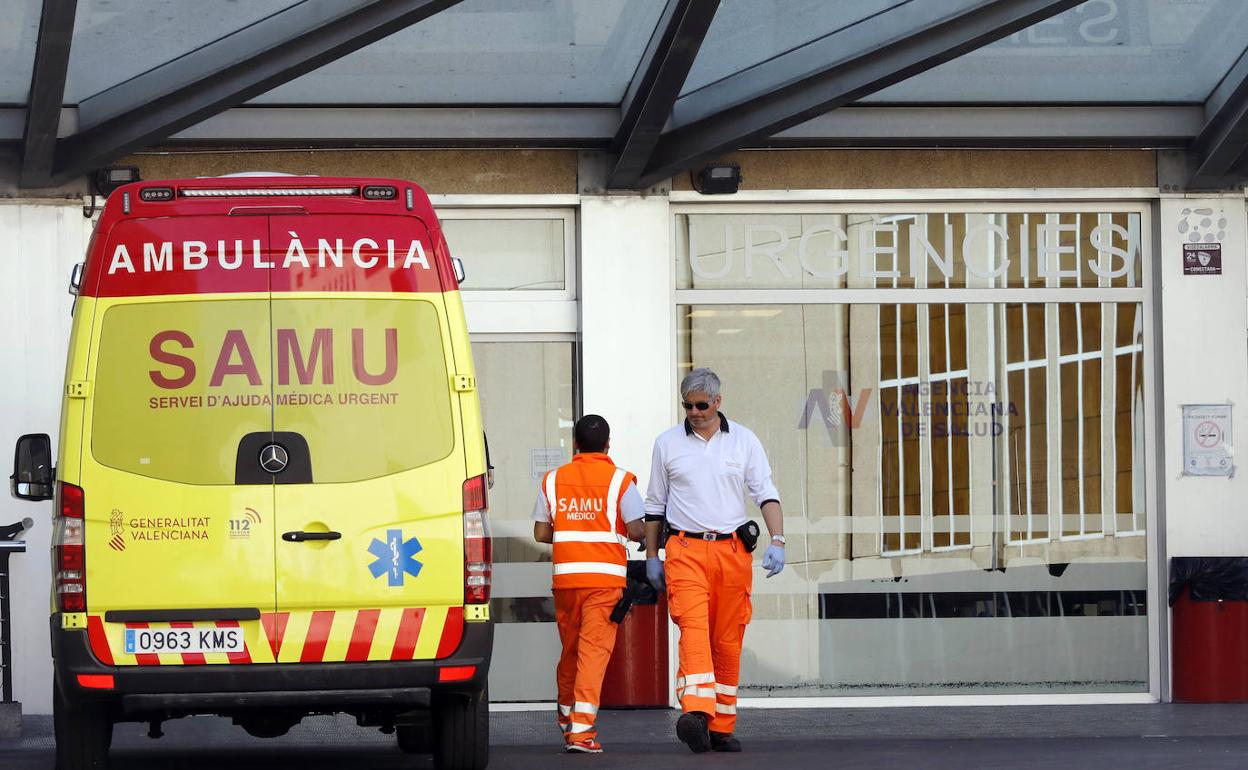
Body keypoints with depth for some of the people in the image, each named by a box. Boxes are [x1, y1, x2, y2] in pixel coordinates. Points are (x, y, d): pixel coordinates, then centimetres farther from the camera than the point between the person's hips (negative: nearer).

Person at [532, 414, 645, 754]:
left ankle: (566, 720, 31)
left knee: (570, 649, 17)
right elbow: (635, 531, -7)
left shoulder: (553, 479, 8)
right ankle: (581, 729, -16)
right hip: (605, 575, -3)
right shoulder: (619, 480, -1)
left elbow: (541, 534, 7)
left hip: (565, 574, 3)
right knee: (594, 650, -7)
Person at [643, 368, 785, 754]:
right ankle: (696, 713, -35)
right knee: (693, 627, -20)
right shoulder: (667, 444, 8)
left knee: (728, 639, 2)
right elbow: (655, 504, 16)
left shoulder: (744, 441, 7)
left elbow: (766, 493, 3)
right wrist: (651, 556, 14)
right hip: (685, 550, -1)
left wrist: (777, 541, -11)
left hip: (732, 549, 1)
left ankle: (722, 728, 8)